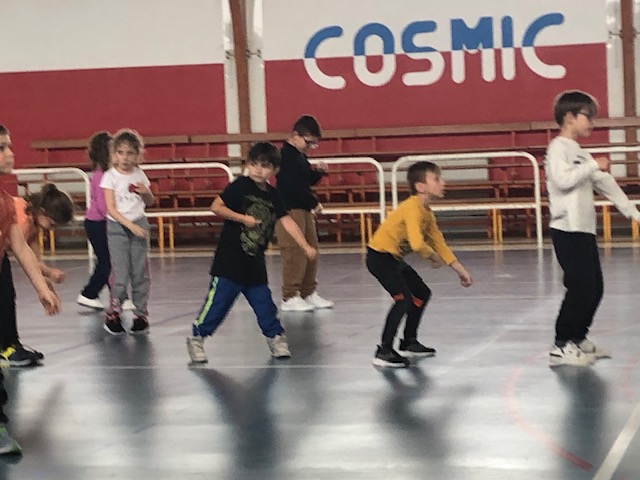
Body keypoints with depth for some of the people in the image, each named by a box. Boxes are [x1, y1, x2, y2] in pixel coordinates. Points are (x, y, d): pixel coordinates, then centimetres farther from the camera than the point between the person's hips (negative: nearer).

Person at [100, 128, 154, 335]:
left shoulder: (139, 175, 5)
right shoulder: (110, 177, -5)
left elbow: (150, 202, 18)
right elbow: (111, 209, -10)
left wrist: (146, 192, -5)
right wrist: (130, 225, -19)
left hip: (139, 225, 3)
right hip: (117, 227, -3)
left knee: (140, 273, 2)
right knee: (120, 275, -8)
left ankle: (140, 314, 11)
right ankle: (113, 314, 7)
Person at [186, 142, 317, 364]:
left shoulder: (272, 195, 7)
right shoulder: (240, 186, -9)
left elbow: (286, 221, 2)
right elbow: (216, 206, -12)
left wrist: (306, 246, -5)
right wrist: (242, 218, -17)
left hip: (255, 263, 5)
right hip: (229, 260, -5)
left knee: (263, 301, 10)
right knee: (218, 301, -4)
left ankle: (276, 337, 24)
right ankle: (196, 339, 7)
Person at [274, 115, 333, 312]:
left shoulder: (300, 156, 15)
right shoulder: (286, 156, -15)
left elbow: (307, 180, 24)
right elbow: (294, 187, -21)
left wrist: (318, 172, 3)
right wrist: (314, 203, -12)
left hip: (303, 209, 10)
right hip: (290, 210, -10)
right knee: (294, 254, -9)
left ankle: (309, 293, 20)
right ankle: (290, 297, -4)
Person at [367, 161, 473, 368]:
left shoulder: (427, 213, 7)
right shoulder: (413, 208, -24)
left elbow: (439, 243, 15)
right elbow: (417, 244, -37)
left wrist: (460, 270, 14)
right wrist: (434, 258, -18)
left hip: (394, 258, 11)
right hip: (380, 256, -11)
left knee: (422, 293, 19)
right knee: (403, 298, -23)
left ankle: (409, 343, 31)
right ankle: (383, 352, -20)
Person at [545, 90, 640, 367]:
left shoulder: (580, 154, 21)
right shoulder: (558, 148, -6)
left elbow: (605, 185, 22)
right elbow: (562, 180, -23)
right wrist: (593, 165, -16)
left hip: (585, 230, 9)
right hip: (567, 230, -9)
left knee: (595, 288, 9)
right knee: (581, 287, -12)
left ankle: (578, 339, 21)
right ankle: (561, 346, -6)